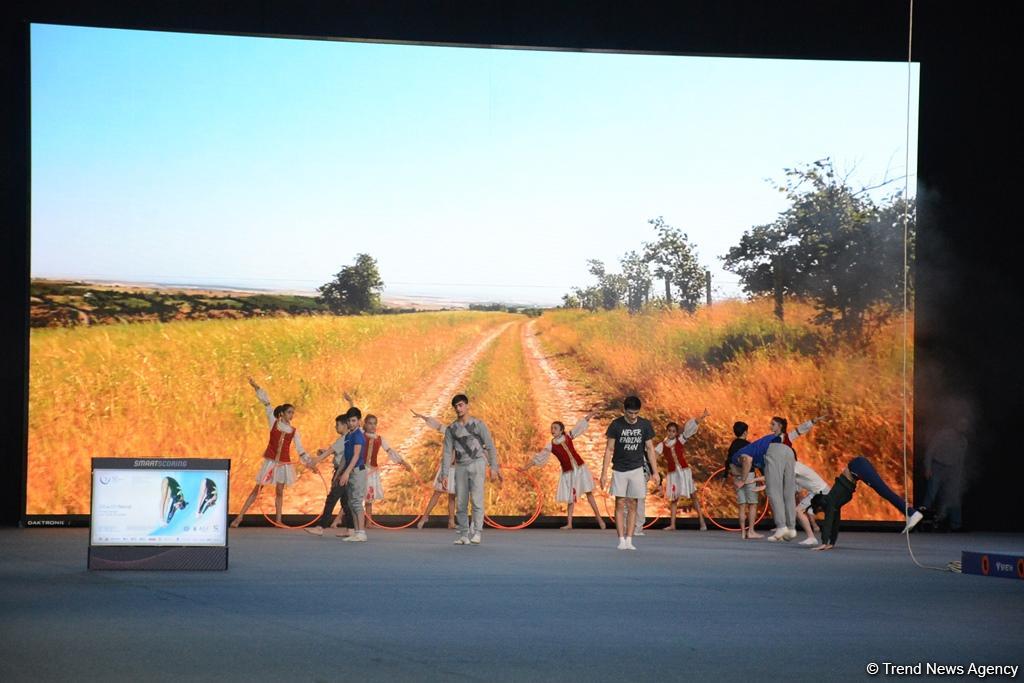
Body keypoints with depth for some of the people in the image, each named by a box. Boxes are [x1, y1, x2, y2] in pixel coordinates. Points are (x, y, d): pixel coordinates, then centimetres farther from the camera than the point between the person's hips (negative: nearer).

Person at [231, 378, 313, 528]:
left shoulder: (294, 431, 6)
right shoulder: (273, 423, 1)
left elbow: (300, 449, 7)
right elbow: (267, 404, -4)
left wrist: (309, 462, -3)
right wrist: (257, 388, -6)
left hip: (284, 463, 2)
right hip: (270, 461, -2)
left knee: (279, 492, 7)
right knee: (257, 488, -2)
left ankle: (278, 520, 12)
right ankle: (240, 517, 2)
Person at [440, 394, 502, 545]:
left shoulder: (478, 424, 0)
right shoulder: (451, 429, 7)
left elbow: (490, 446, -1)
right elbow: (447, 452, 5)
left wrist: (494, 467, -8)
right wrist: (444, 475, -2)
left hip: (477, 464, -3)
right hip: (461, 467, 3)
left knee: (476, 499, -14)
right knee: (461, 503, 2)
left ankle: (476, 533, -13)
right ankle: (463, 535, 8)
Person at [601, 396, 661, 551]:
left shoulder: (645, 425, -2)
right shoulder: (616, 425, -7)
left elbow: (650, 449, 5)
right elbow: (609, 450, -4)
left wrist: (655, 472, 2)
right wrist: (604, 473, -8)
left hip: (637, 470, 1)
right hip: (619, 470, -1)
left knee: (632, 505, 2)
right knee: (620, 504, -5)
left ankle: (629, 540, 4)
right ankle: (621, 540, -4)